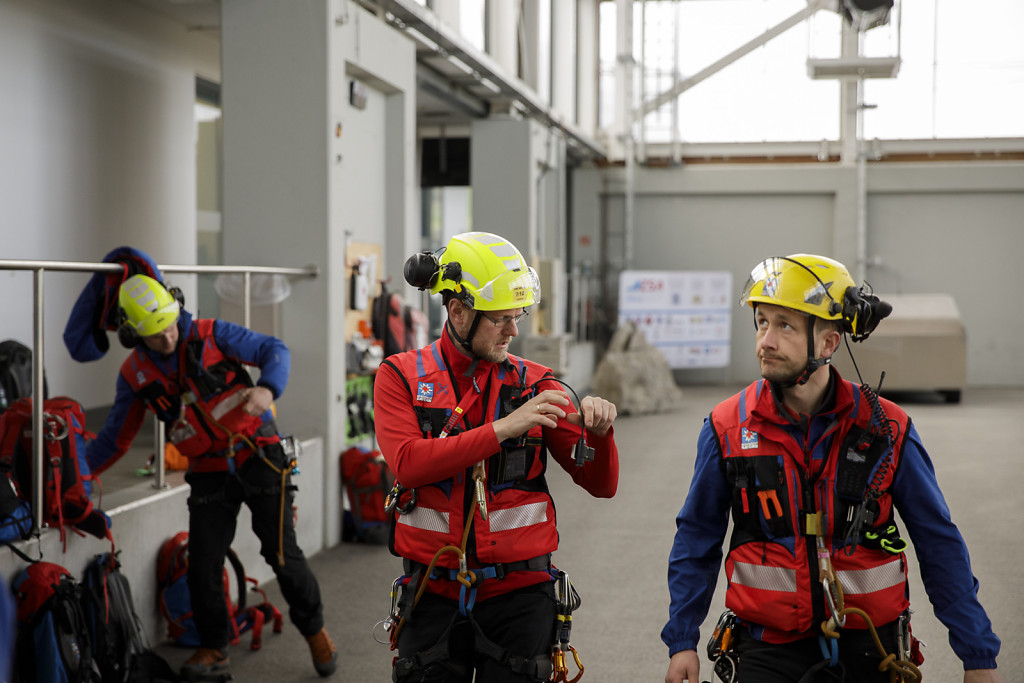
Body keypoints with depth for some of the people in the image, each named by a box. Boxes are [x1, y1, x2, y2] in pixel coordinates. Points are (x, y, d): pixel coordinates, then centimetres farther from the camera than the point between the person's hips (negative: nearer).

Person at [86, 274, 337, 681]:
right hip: (210, 474, 3)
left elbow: (274, 350, -8)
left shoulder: (211, 335, -9)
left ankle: (314, 629, 19)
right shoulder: (135, 374, 1)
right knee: (203, 564, 0)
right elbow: (115, 436, 11)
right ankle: (213, 647, 23)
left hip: (258, 455, -3)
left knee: (281, 551, -4)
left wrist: (267, 389, -28)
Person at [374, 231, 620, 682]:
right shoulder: (401, 377, 1)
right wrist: (502, 429, -23)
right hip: (434, 597, 0)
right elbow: (409, 464, -17)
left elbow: (600, 484, 2)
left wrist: (598, 432, -19)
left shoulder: (533, 384, 2)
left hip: (518, 595, 1)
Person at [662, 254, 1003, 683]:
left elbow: (939, 546, 2)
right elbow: (697, 540, 7)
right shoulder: (728, 427, -3)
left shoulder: (886, 431, -5)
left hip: (867, 648, 0)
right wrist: (682, 641, 4)